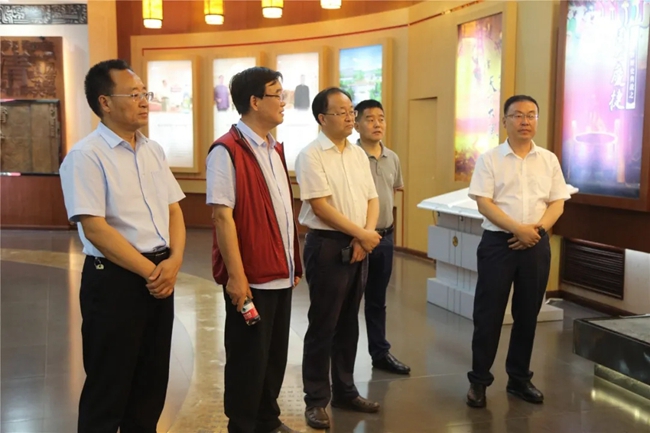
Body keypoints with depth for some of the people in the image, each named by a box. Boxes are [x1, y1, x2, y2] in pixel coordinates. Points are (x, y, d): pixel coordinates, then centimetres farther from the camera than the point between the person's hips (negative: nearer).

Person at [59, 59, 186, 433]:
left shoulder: (153, 151, 10)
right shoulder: (86, 156, -12)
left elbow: (173, 210, 10)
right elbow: (96, 229, -18)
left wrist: (173, 262, -7)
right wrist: (150, 271, -15)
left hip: (161, 275, 7)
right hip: (115, 279, -7)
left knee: (153, 380, 16)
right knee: (109, 386, 5)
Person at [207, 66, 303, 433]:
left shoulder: (275, 148, 12)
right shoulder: (227, 151, -14)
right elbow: (222, 215, -18)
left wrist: (294, 263, 15)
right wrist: (235, 275, -20)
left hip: (281, 273, 8)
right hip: (251, 276, -8)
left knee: (275, 354, 18)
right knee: (248, 358, 6)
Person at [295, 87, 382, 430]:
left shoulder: (359, 154, 11)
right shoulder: (311, 155, -11)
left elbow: (372, 199, 11)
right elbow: (321, 207, -17)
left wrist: (366, 236, -7)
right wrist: (362, 233, -13)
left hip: (358, 247, 7)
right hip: (327, 247, -7)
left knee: (349, 323, 15)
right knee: (323, 326, 1)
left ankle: (345, 391, 28)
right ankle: (316, 400, 13)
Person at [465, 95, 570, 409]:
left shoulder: (549, 160, 9)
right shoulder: (489, 159, -1)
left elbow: (557, 203, 6)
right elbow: (484, 203, -9)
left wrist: (537, 229, -11)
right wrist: (518, 229, -18)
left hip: (536, 244, 3)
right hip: (497, 242, -3)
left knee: (527, 314, 10)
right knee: (488, 313, 0)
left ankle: (519, 379, 24)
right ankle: (479, 380, 12)